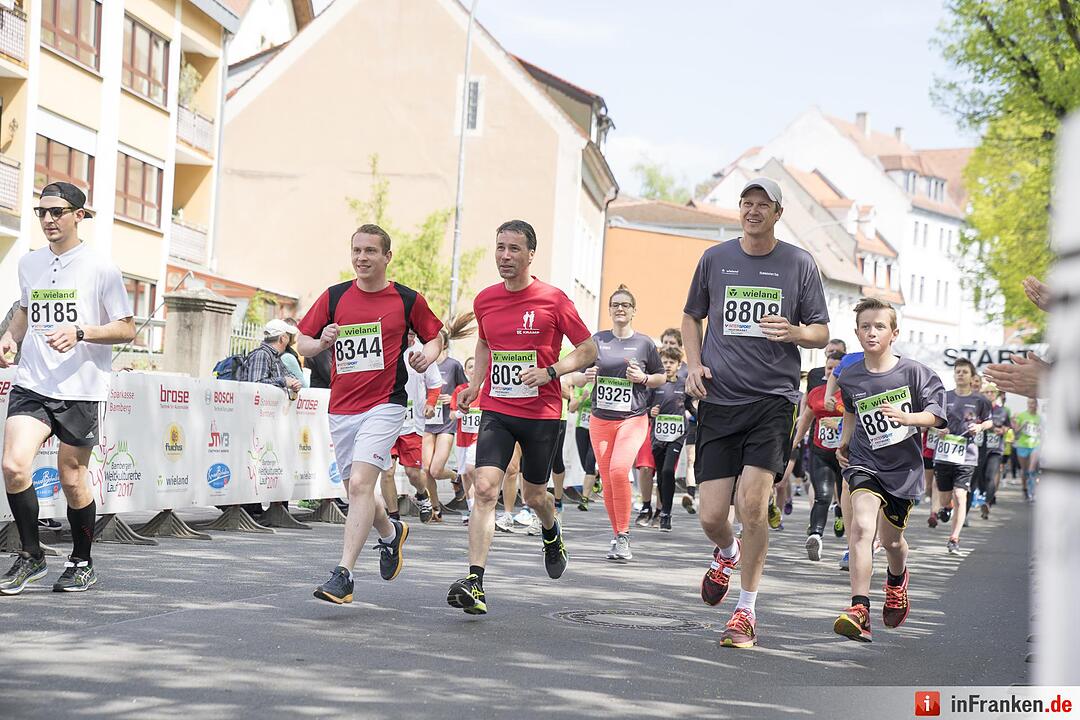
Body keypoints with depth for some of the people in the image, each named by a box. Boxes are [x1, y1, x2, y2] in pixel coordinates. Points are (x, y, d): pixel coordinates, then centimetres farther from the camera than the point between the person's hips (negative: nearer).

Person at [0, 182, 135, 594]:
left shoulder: (100, 269, -4)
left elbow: (127, 329, -2)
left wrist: (80, 333, -17)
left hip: (80, 389, -3)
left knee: (71, 478, 5)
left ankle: (82, 564, 25)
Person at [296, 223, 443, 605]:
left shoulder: (408, 300, 1)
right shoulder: (334, 297, 7)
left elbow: (435, 337, 14)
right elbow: (302, 342, 12)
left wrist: (428, 355, -8)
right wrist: (321, 342, -11)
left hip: (385, 405, -4)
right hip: (341, 409, 4)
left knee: (360, 484, -19)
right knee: (356, 489, 13)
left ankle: (343, 575, -21)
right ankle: (391, 533, 45)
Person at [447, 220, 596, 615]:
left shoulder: (553, 299, -7)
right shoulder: (484, 300, 4)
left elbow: (588, 350, -1)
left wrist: (550, 372, -16)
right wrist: (475, 384, 11)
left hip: (542, 412, -2)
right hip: (496, 409, 2)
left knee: (534, 495, 12)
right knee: (484, 489, -16)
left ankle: (551, 534, 49)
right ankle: (474, 582, -21)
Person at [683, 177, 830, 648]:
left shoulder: (799, 264, 4)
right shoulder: (715, 258, 8)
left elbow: (821, 331, 8)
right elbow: (691, 315, 21)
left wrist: (795, 332, -14)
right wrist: (694, 363, 4)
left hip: (773, 398, -2)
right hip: (719, 399, 2)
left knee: (752, 503, -15)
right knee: (710, 515, -2)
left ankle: (746, 612, 0)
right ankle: (727, 554, 36)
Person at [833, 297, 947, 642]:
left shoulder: (913, 372, -11)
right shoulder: (850, 377, -2)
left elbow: (936, 415, -8)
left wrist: (904, 417, -25)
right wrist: (844, 441, 11)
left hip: (903, 465, 0)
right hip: (865, 461, 0)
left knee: (891, 539, 14)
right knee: (862, 527, -23)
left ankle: (897, 581, 51)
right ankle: (859, 611, -29)